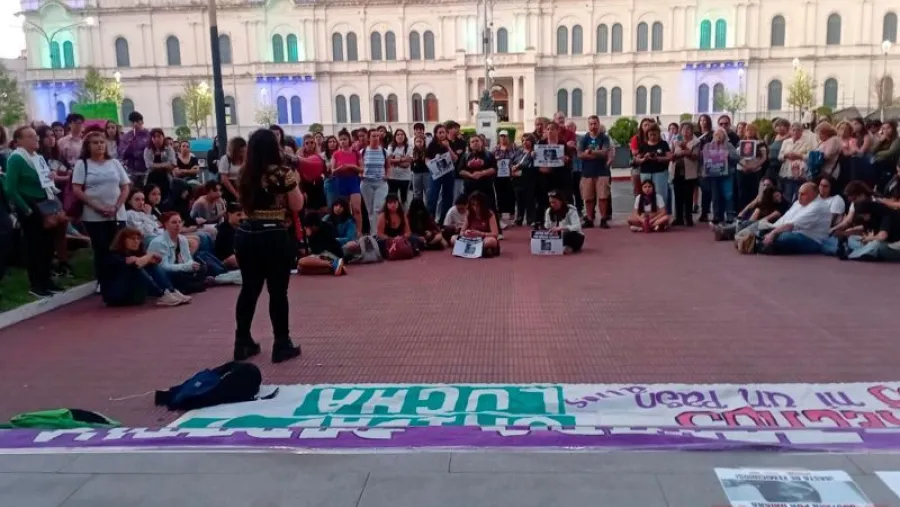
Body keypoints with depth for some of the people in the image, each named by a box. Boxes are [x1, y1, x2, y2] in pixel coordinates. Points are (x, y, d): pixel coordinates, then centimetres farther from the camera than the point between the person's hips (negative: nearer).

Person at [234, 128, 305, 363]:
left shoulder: (245, 174, 7)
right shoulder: (281, 173, -10)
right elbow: (297, 206, -3)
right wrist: (295, 182, 10)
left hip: (246, 235, 6)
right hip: (274, 237, -6)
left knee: (249, 289, 14)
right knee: (278, 291, 2)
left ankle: (243, 343, 20)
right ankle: (282, 345, 9)